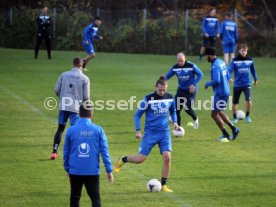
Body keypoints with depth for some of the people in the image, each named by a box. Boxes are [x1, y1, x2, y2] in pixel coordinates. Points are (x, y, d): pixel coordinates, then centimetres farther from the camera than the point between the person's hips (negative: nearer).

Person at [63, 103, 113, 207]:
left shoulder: (71, 130, -2)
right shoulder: (98, 130, -4)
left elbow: (66, 151, 7)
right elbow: (104, 151, -4)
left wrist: (67, 169, 20)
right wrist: (109, 170, 2)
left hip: (75, 171, 1)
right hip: (93, 171, -1)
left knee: (74, 197, 16)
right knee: (95, 198, 2)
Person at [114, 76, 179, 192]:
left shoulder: (170, 98, 1)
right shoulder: (148, 99, -9)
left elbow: (173, 111, 20)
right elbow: (137, 115, -2)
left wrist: (174, 122, 2)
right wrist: (138, 130, -11)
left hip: (164, 133, 3)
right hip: (150, 133, -3)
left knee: (167, 157, -13)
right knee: (141, 159, -5)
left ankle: (163, 185, 1)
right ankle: (123, 160, 28)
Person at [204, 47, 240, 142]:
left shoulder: (215, 66, -20)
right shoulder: (222, 62, 10)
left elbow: (216, 81, -27)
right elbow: (227, 77, 17)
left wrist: (208, 84, -11)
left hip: (219, 93, -10)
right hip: (226, 91, 10)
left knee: (214, 114, 2)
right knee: (218, 112, 21)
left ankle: (226, 135, 6)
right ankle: (233, 129, 16)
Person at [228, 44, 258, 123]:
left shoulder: (249, 60, 2)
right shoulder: (234, 61, -6)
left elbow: (253, 70, 17)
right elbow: (229, 70, -14)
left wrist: (255, 79, 27)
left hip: (247, 84, 0)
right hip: (237, 84, 0)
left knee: (248, 100, -19)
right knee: (235, 103, 5)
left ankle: (247, 116, 3)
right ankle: (235, 118, 27)